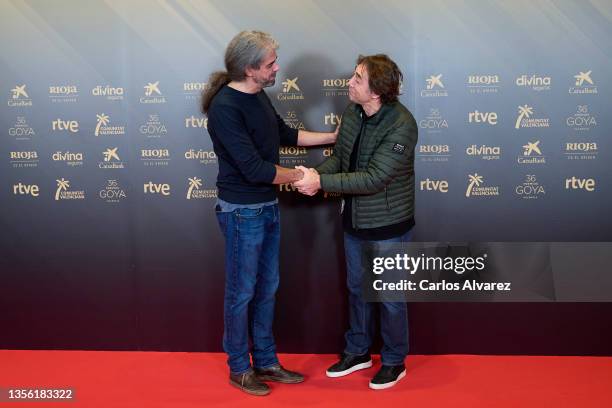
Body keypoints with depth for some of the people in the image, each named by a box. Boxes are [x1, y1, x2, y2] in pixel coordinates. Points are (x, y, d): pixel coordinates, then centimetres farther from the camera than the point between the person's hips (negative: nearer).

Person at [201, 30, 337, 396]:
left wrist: (332, 137, 19)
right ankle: (239, 368, 24)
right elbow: (255, 168, -25)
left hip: (268, 207, 8)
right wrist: (299, 175, -12)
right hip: (243, 212, -8)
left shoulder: (258, 96, 5)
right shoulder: (225, 107, -22)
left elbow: (285, 134, 21)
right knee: (242, 292, 6)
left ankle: (266, 361, 30)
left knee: (267, 289, 16)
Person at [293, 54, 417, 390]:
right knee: (356, 289, 20)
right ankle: (357, 352, 40)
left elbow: (373, 178, -29)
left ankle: (394, 362, 31)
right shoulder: (352, 111, -4)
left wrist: (322, 182, -29)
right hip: (354, 221, 7)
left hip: (387, 225, -7)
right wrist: (317, 173, -16)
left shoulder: (401, 126, -26)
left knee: (389, 295, 10)